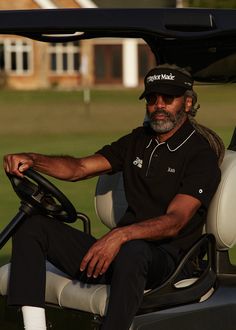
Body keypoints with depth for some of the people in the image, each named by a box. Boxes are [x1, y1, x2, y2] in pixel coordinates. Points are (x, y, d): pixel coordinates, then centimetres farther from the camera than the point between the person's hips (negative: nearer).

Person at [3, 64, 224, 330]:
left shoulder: (202, 155, -4)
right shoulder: (138, 141, 18)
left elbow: (174, 221, -16)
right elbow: (79, 168, 13)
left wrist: (121, 235, -33)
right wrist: (32, 160, -7)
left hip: (163, 258, -7)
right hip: (117, 249, 7)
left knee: (133, 251, -42)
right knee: (33, 227, -9)